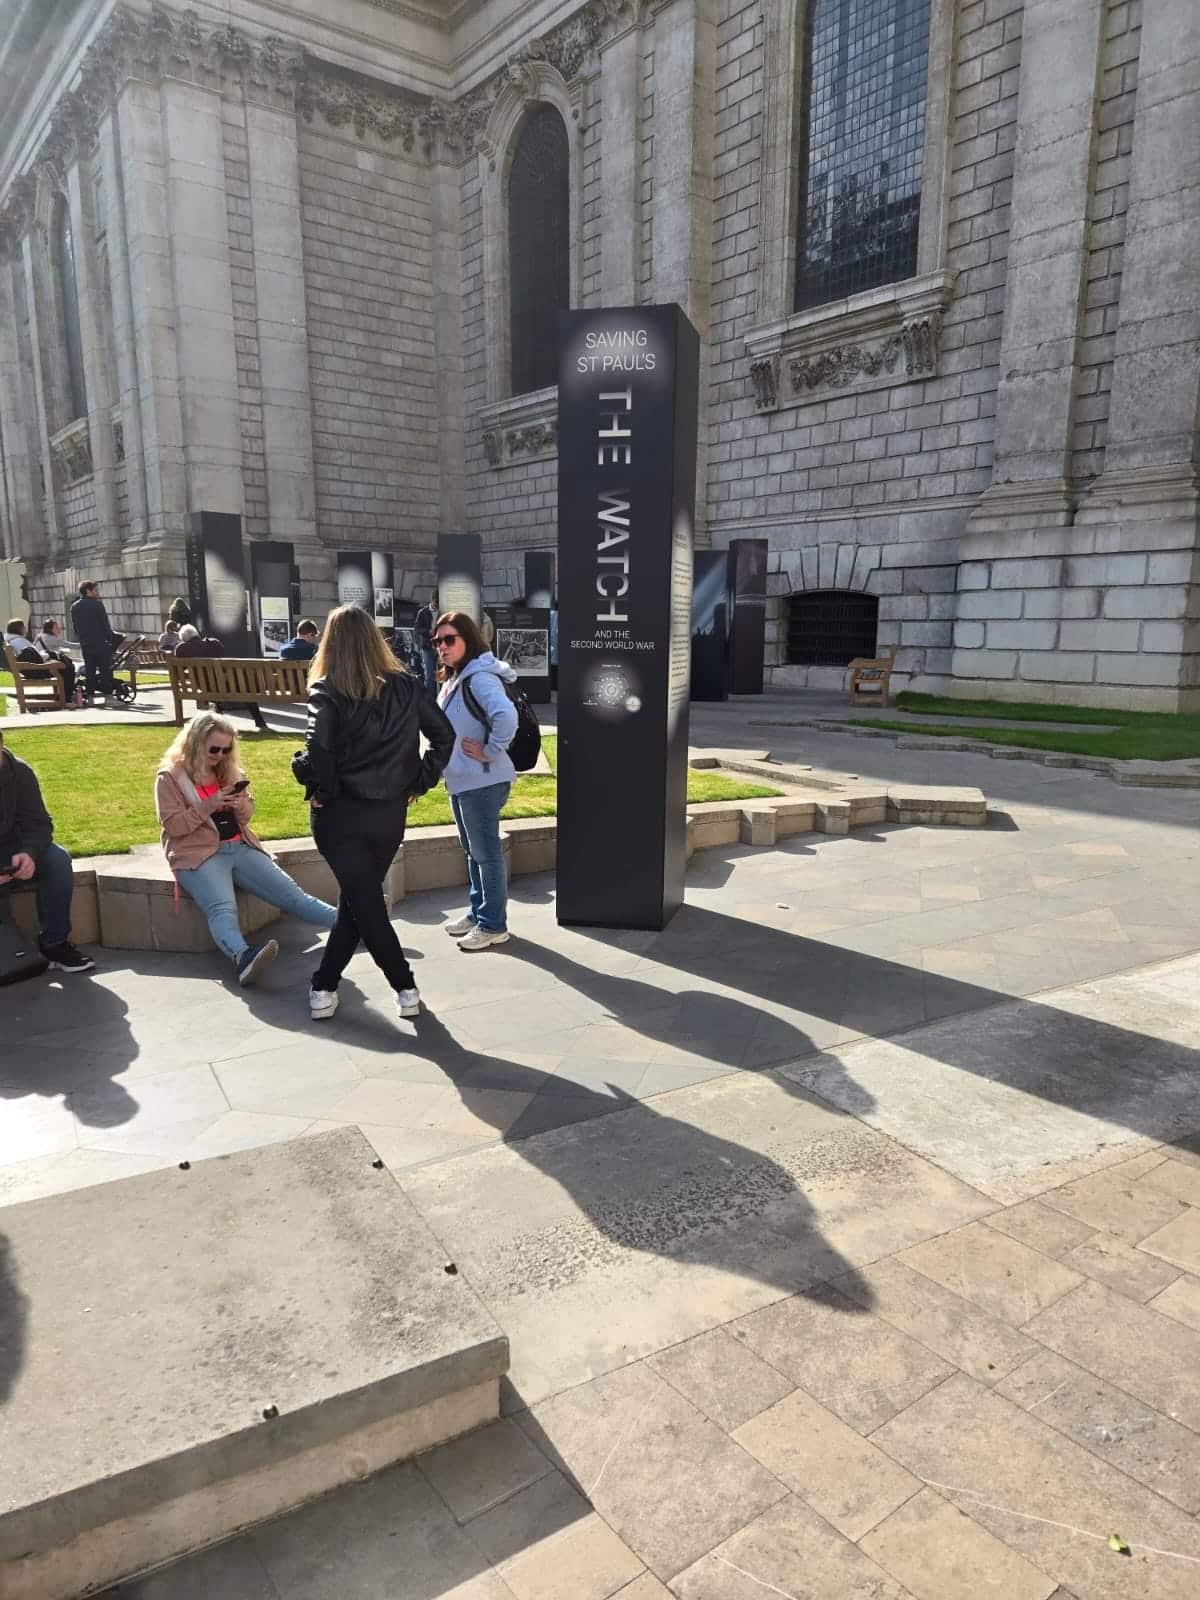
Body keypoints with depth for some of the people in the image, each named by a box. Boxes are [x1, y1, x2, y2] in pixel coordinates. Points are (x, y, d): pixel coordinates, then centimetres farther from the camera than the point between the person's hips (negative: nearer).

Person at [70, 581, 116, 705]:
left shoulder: (74, 607, 10)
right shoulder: (97, 604, -7)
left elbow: (74, 627, 12)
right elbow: (105, 624, -8)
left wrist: (81, 639, 20)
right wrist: (110, 638, -1)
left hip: (85, 644, 5)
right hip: (100, 642, -5)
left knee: (89, 671, 8)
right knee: (105, 669, -2)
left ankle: (89, 696, 5)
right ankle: (107, 696, -5)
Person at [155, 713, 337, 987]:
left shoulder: (229, 770, 14)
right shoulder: (171, 777, -1)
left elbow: (247, 814, 19)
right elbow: (172, 825, -9)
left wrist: (241, 806, -5)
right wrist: (208, 806, -18)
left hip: (240, 848, 6)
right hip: (199, 854, -6)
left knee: (290, 893, -9)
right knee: (222, 908, -34)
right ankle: (244, 957, -61)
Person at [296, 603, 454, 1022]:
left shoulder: (327, 691, -11)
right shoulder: (405, 685, 1)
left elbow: (317, 749, -26)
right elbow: (444, 735, 2)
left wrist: (320, 791, -10)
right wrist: (419, 783, 7)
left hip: (341, 814, -4)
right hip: (391, 813, 4)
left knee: (364, 905, 9)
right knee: (357, 902, 18)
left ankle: (405, 987, 12)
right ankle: (324, 985, 25)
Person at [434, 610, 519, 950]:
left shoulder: (480, 678, -19)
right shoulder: (453, 679, 12)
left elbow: (507, 716, -35)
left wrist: (489, 752, -24)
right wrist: (449, 766, 12)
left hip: (482, 782, -10)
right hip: (460, 781, 10)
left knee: (487, 853, -1)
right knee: (472, 851, 19)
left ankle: (493, 926, 8)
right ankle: (478, 912, 32)